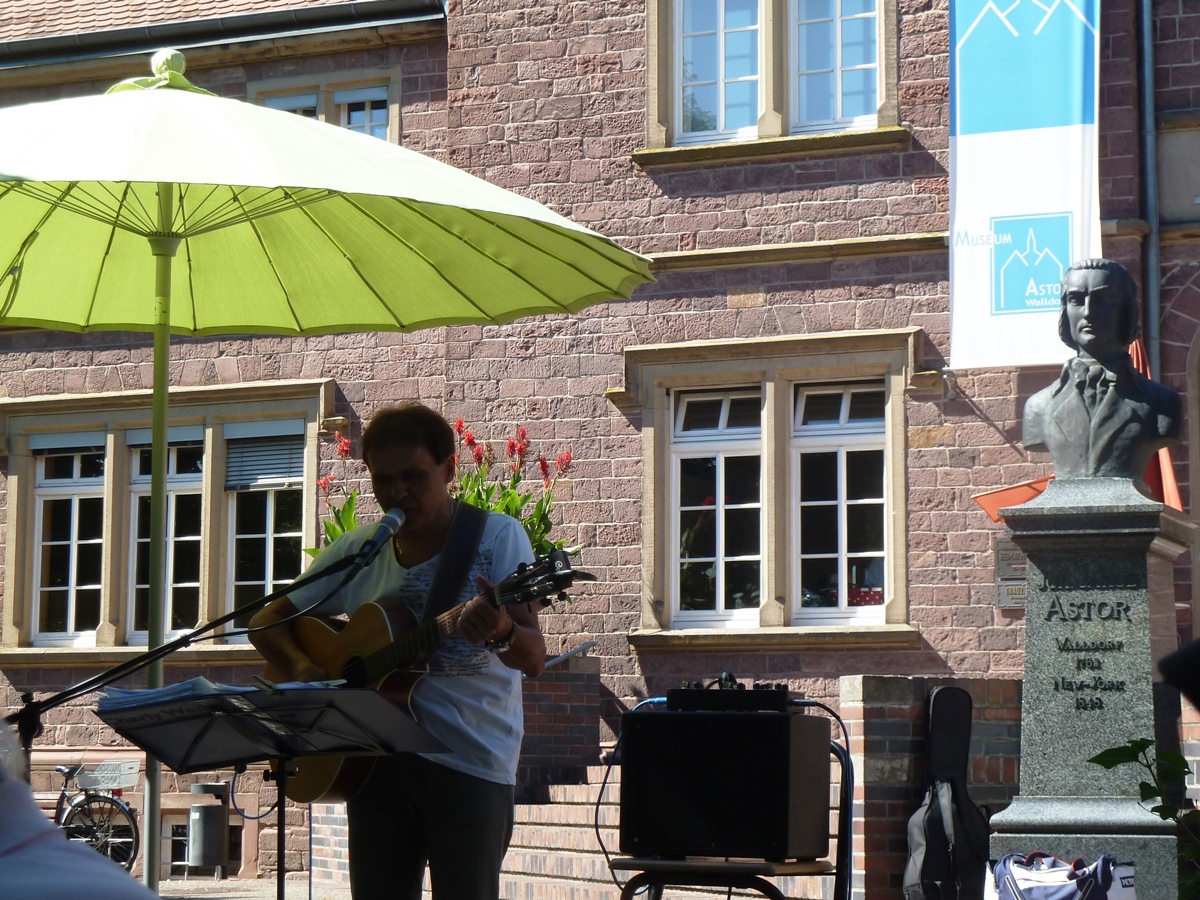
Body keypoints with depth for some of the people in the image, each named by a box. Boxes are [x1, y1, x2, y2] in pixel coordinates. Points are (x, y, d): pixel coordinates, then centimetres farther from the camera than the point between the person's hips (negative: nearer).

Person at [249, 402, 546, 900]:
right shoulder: (356, 551, 7)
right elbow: (267, 622, 12)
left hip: (470, 764, -4)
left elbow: (535, 660, -13)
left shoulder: (497, 537, -5)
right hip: (377, 760, 4)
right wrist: (303, 668, -9)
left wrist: (502, 634, -36)